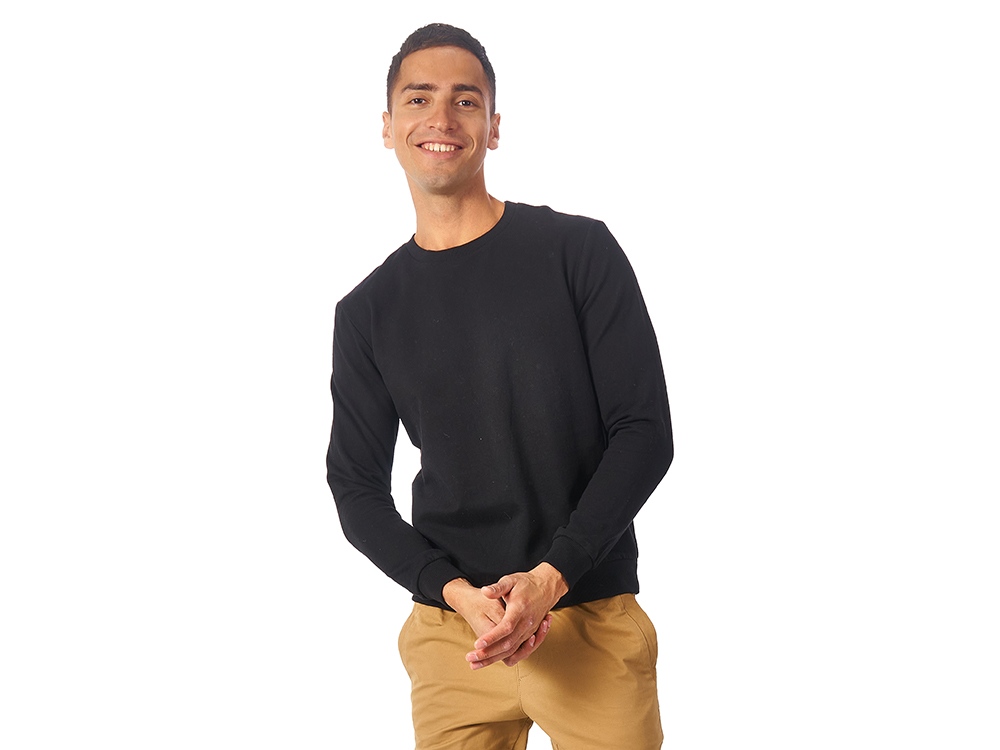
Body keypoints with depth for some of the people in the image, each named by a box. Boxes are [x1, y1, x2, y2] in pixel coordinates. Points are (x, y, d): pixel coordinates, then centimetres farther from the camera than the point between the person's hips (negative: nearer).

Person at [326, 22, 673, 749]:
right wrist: (457, 591, -10)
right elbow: (358, 488, 6)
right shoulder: (367, 313, 6)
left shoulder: (578, 251, -1)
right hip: (448, 631, 2)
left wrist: (552, 576, -14)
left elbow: (645, 430, -4)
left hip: (590, 617, -2)